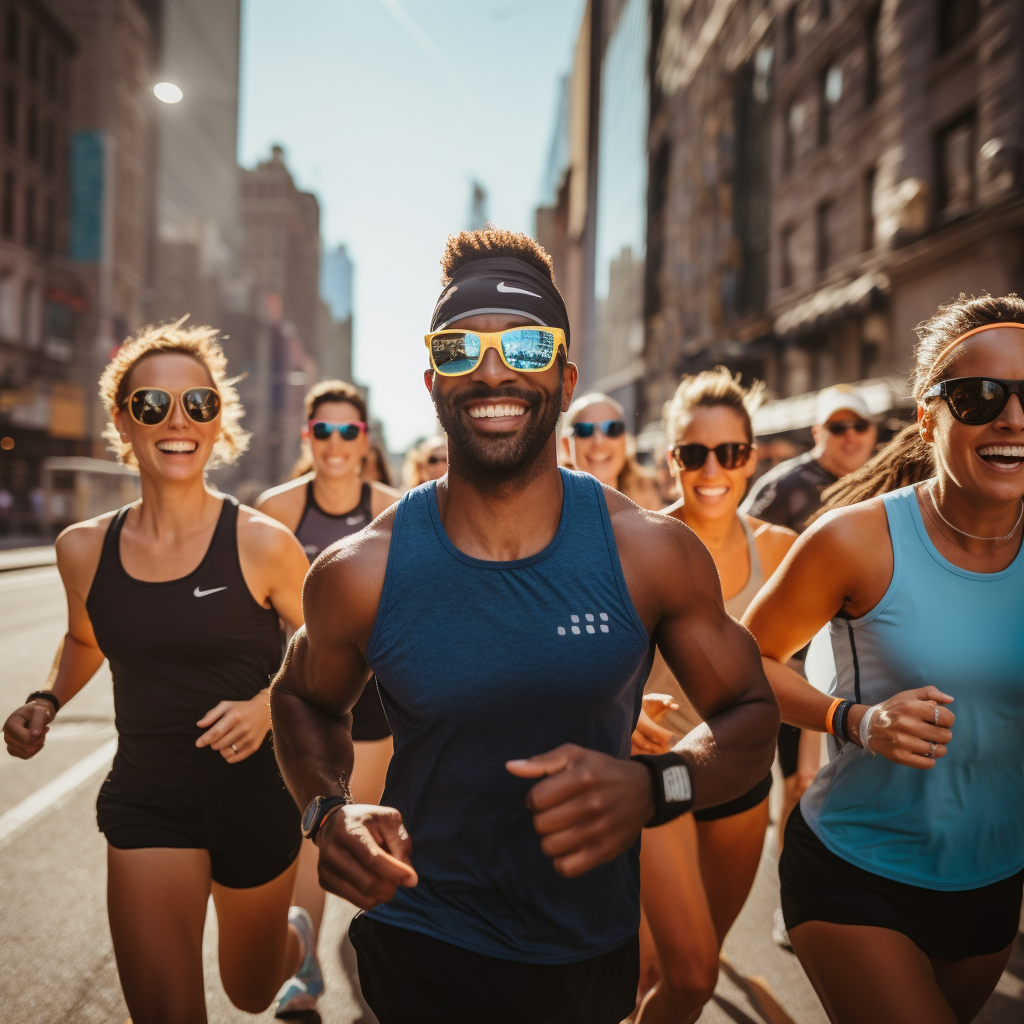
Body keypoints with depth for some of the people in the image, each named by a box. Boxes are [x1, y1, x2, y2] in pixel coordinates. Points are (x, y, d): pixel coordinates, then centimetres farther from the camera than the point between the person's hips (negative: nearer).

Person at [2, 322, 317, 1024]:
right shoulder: (84, 548, -5)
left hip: (254, 790, -1)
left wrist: (268, 705, -22)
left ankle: (293, 935, 57)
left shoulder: (261, 543, -15)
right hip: (144, 800, 2)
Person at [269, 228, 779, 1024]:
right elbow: (305, 699, 6)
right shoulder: (360, 574, -14)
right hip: (421, 951, -1)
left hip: (593, 954, 2)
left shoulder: (653, 553, -14)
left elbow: (751, 717, -4)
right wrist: (327, 811, -14)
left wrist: (653, 787, -24)